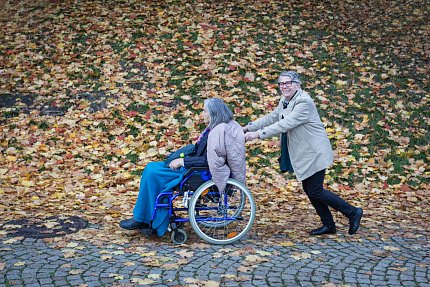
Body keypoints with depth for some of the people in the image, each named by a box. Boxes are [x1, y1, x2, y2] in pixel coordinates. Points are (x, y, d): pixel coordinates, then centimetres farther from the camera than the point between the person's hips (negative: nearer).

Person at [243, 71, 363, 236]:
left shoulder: (304, 102, -21)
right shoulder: (285, 102, 10)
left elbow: (285, 124, -28)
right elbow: (271, 118, 16)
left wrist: (258, 134, -30)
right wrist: (248, 127, 6)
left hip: (314, 154, -10)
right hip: (303, 155, 10)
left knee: (315, 191, -8)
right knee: (309, 190, 11)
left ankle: (353, 212, 6)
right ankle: (328, 225, 22)